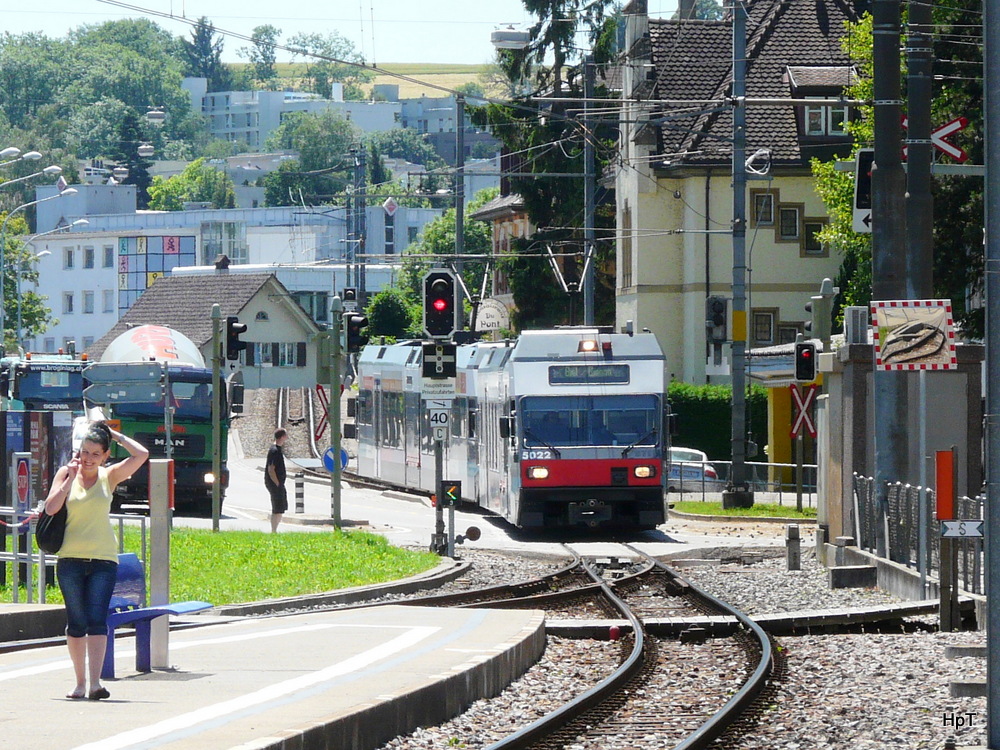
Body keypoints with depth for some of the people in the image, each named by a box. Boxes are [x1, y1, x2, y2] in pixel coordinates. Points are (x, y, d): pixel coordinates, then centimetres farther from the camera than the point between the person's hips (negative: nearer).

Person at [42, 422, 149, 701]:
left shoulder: (109, 477, 6)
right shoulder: (66, 473, 5)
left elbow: (141, 454, -5)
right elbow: (50, 508, -7)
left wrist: (115, 435, 2)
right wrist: (71, 477, -9)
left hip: (103, 559, -1)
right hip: (70, 559, 1)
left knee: (97, 620, -11)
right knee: (76, 623, 3)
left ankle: (95, 682, -19)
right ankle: (80, 682, 12)